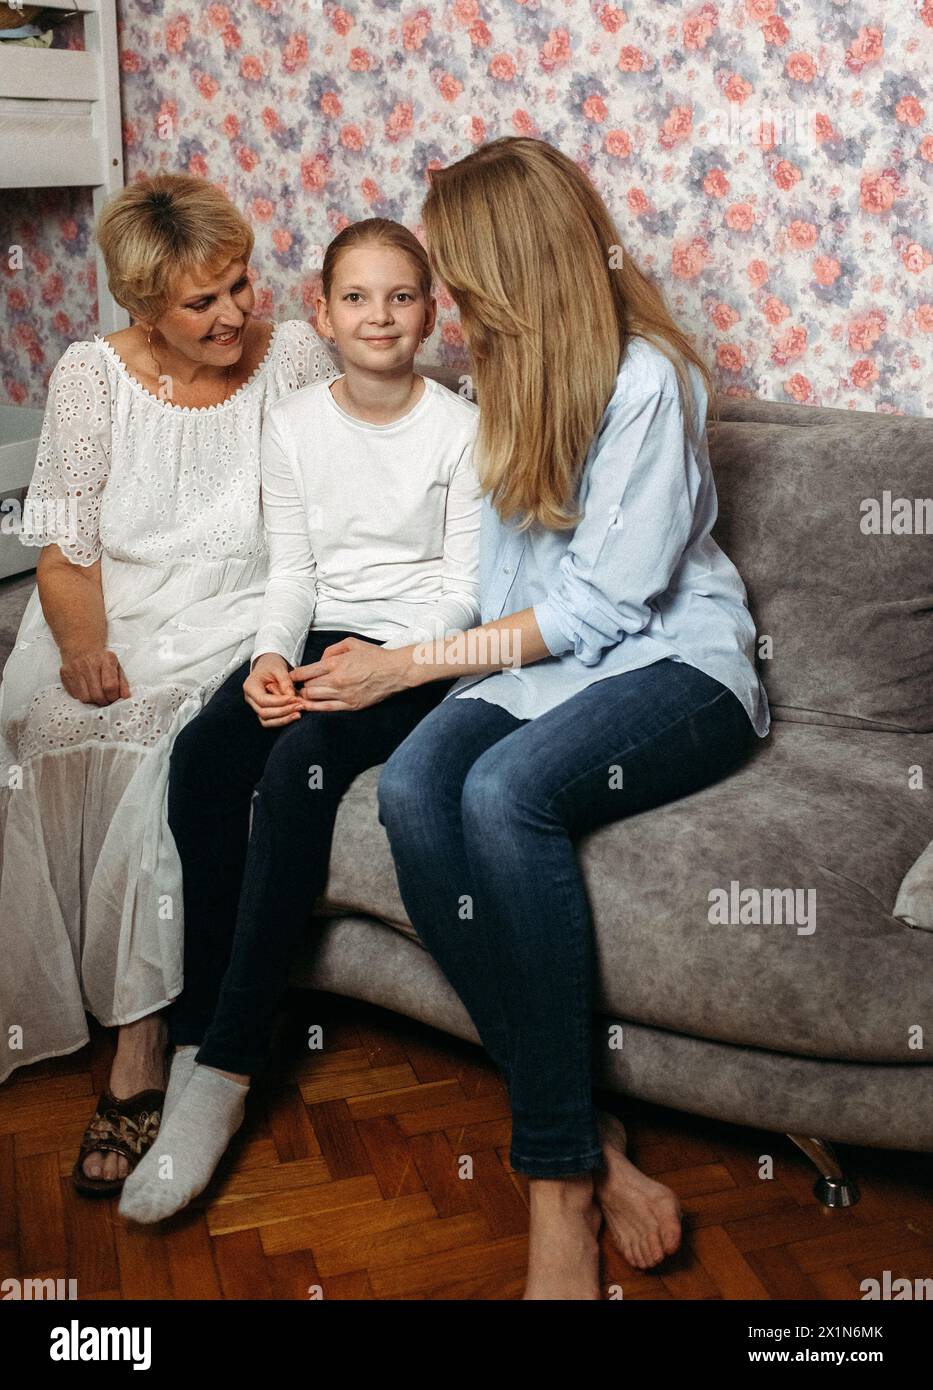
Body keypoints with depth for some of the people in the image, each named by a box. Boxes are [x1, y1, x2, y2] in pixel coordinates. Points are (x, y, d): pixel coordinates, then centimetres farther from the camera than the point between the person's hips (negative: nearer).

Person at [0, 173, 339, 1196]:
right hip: (107, 618, 2)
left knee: (150, 743, -30)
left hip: (234, 621, -2)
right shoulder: (92, 374, 2)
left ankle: (140, 1042, -21)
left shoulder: (295, 354, 1)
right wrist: (85, 645, -19)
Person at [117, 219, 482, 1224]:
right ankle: (197, 1029, -14)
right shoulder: (293, 427, 7)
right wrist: (271, 657, -14)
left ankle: (225, 1067, -24)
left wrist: (383, 656, -23)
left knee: (298, 763, -31)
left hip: (419, 650, -4)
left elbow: (465, 590, -6)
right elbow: (292, 573, 6)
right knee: (201, 754, -25)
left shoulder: (461, 429, -3)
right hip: (320, 638, 4)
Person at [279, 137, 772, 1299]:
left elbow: (605, 602, -16)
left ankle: (559, 1175, -24)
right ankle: (585, 1139, -23)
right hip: (538, 661, 6)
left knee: (506, 791, -36)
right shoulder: (511, 375, 13)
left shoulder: (648, 379, -12)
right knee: (411, 788, -27)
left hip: (674, 663, -6)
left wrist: (409, 664, -15)